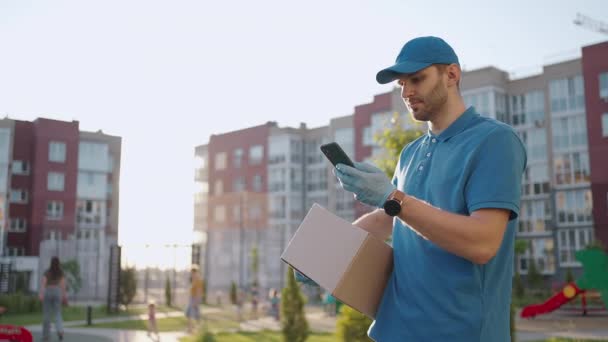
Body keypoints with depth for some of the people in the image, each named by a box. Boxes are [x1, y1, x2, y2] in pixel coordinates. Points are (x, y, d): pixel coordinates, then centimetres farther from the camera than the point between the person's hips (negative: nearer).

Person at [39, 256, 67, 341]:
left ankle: (46, 335, 11)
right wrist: (64, 295, 2)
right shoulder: (61, 272, 4)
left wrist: (41, 293, -18)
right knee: (57, 313, 4)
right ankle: (60, 330, -21)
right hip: (57, 291, 0)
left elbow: (43, 283, -10)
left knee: (46, 314, 7)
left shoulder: (47, 272, 2)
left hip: (48, 291, 0)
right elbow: (63, 284, -2)